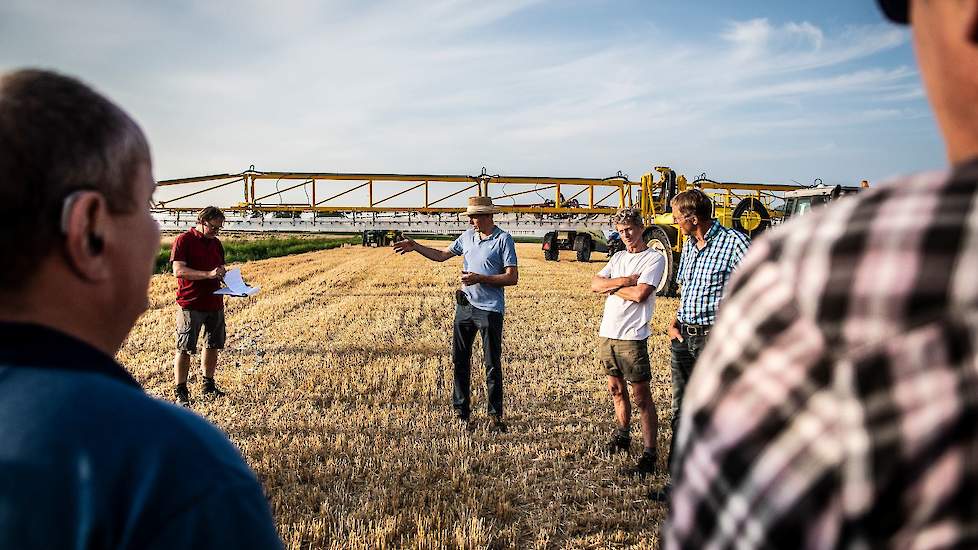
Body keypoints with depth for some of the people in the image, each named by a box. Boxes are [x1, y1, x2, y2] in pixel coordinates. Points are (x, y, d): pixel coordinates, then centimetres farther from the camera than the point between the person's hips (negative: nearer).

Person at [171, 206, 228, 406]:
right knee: (185, 348, -2)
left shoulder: (216, 243, 13)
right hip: (191, 304, -7)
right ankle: (180, 392, 6)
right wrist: (209, 274, -27)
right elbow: (178, 270, -18)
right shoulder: (184, 240, -8)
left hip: (214, 302, 7)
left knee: (213, 345, 12)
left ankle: (208, 385, 25)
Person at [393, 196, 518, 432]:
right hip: (464, 306, 7)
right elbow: (441, 255, 21)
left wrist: (481, 278, -18)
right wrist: (415, 247, 12)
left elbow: (512, 277, -13)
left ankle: (495, 416, 10)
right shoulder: (468, 236, 11)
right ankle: (461, 411, 21)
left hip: (490, 309, -6)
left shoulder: (503, 239, -8)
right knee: (460, 360, 10)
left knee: (493, 365, 0)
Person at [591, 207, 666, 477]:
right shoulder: (619, 257, 16)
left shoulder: (654, 258, -5)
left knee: (642, 396, -4)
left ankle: (650, 454, -1)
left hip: (632, 337, -7)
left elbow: (640, 294, -19)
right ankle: (622, 434, 36)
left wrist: (611, 288, -4)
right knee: (616, 389, 19)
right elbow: (594, 284, 3)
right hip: (607, 334, 7)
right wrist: (625, 280, -11)